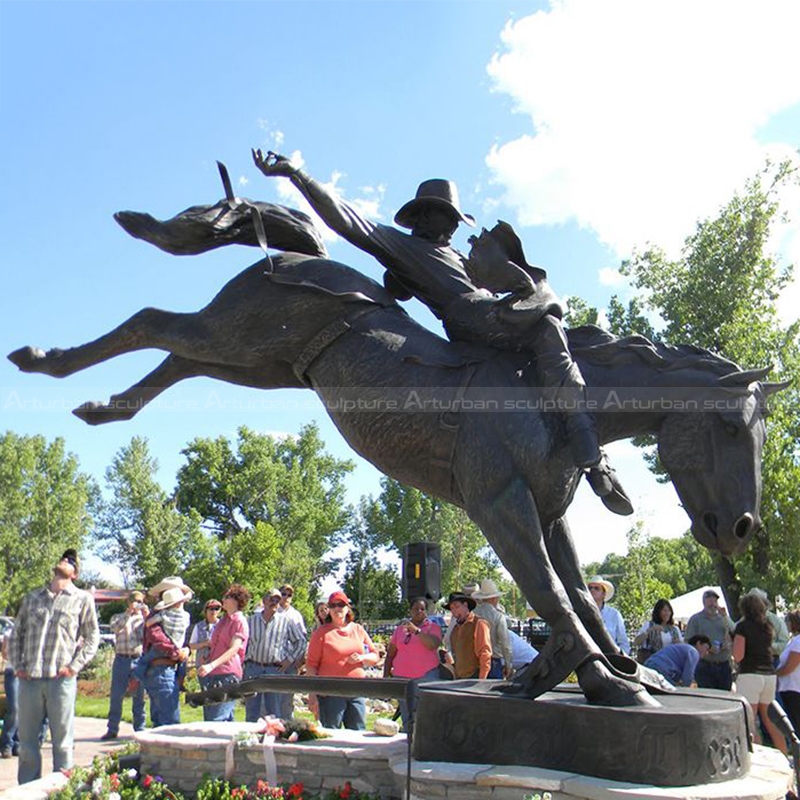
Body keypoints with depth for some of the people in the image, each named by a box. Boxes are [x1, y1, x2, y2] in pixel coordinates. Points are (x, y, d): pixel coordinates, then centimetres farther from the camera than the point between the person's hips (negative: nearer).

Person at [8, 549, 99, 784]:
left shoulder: (82, 599, 6)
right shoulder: (32, 597, 15)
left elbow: (92, 636, 5)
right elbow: (16, 633, 17)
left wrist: (75, 666, -5)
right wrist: (18, 665, 6)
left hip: (61, 679, -3)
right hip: (29, 679, 3)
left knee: (62, 740, 3)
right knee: (27, 740, 9)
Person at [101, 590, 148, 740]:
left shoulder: (144, 619, 15)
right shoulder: (118, 617, 13)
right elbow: (115, 627, -10)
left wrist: (146, 616, -10)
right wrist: (129, 612, -14)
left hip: (139, 660, 1)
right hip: (122, 659, -1)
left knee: (139, 697, 4)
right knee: (116, 696, 0)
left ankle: (140, 729, 11)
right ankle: (112, 729, 10)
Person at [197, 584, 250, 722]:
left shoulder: (239, 621, -8)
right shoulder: (223, 620, 21)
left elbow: (234, 649, -19)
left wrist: (212, 665, -28)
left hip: (228, 674, -9)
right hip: (214, 674, 9)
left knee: (217, 720, -16)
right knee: (227, 719, 11)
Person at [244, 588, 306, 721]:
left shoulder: (286, 621, 6)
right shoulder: (251, 620, 10)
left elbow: (301, 641, 9)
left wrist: (290, 659, 2)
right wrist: (244, 660, 5)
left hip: (275, 670, -1)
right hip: (252, 668, 1)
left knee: (274, 712, 1)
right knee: (251, 712, 3)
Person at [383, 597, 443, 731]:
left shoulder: (433, 627, 4)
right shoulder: (400, 628, 13)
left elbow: (434, 644, -16)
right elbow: (390, 655, 16)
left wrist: (416, 630, -22)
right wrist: (386, 676, 9)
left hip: (426, 676, -3)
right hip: (401, 677, 4)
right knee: (406, 718, 5)